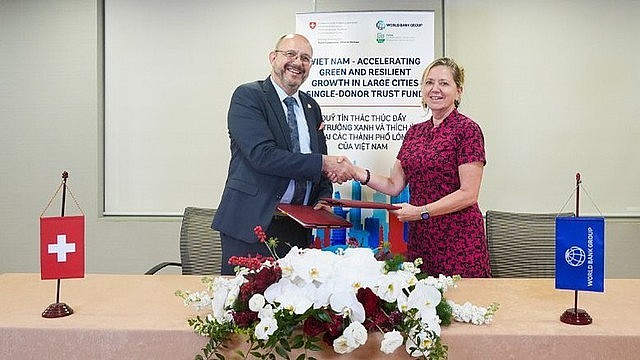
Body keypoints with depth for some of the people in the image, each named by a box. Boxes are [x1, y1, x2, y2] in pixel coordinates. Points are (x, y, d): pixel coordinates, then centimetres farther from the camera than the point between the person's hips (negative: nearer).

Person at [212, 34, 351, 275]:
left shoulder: (311, 107, 16)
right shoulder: (247, 96, -5)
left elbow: (321, 159, 21)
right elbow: (263, 155, -18)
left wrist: (324, 198, 2)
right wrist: (322, 163, -17)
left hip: (299, 227, 6)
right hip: (253, 222, -5)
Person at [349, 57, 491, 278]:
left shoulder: (467, 129, -7)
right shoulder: (415, 132, 12)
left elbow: (469, 194, -12)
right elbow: (394, 185, 9)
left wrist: (421, 211, -16)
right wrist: (358, 174, -5)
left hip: (458, 238, -5)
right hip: (419, 237, 5)